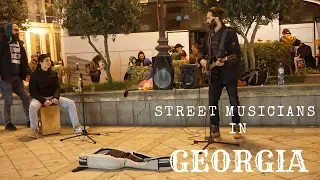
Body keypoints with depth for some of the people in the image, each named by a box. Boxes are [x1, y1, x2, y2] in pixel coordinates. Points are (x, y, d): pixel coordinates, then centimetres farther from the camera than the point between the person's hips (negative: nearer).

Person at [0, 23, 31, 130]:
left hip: (17, 76, 7)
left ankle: (30, 120, 16)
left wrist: (27, 73, 6)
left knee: (25, 97, 7)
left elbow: (24, 60, 15)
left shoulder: (19, 44, 14)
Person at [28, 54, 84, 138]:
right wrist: (44, 101, -23)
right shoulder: (35, 75, -8)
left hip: (52, 97, 4)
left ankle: (76, 126, -7)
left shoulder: (53, 73, 5)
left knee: (71, 103, -14)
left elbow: (57, 87, 7)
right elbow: (32, 92, -11)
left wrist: (55, 98, -13)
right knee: (32, 106, -38)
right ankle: (35, 130, -23)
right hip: (40, 98, -4)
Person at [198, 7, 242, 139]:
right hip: (214, 73, 6)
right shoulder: (209, 34, 9)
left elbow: (236, 54, -14)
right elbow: (202, 50, 19)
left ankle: (237, 128, 14)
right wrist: (202, 59, -1)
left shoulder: (229, 34, -10)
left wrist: (224, 61, -27)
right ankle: (215, 129, 13)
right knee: (212, 102, 4)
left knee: (234, 101, 2)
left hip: (228, 73, -6)